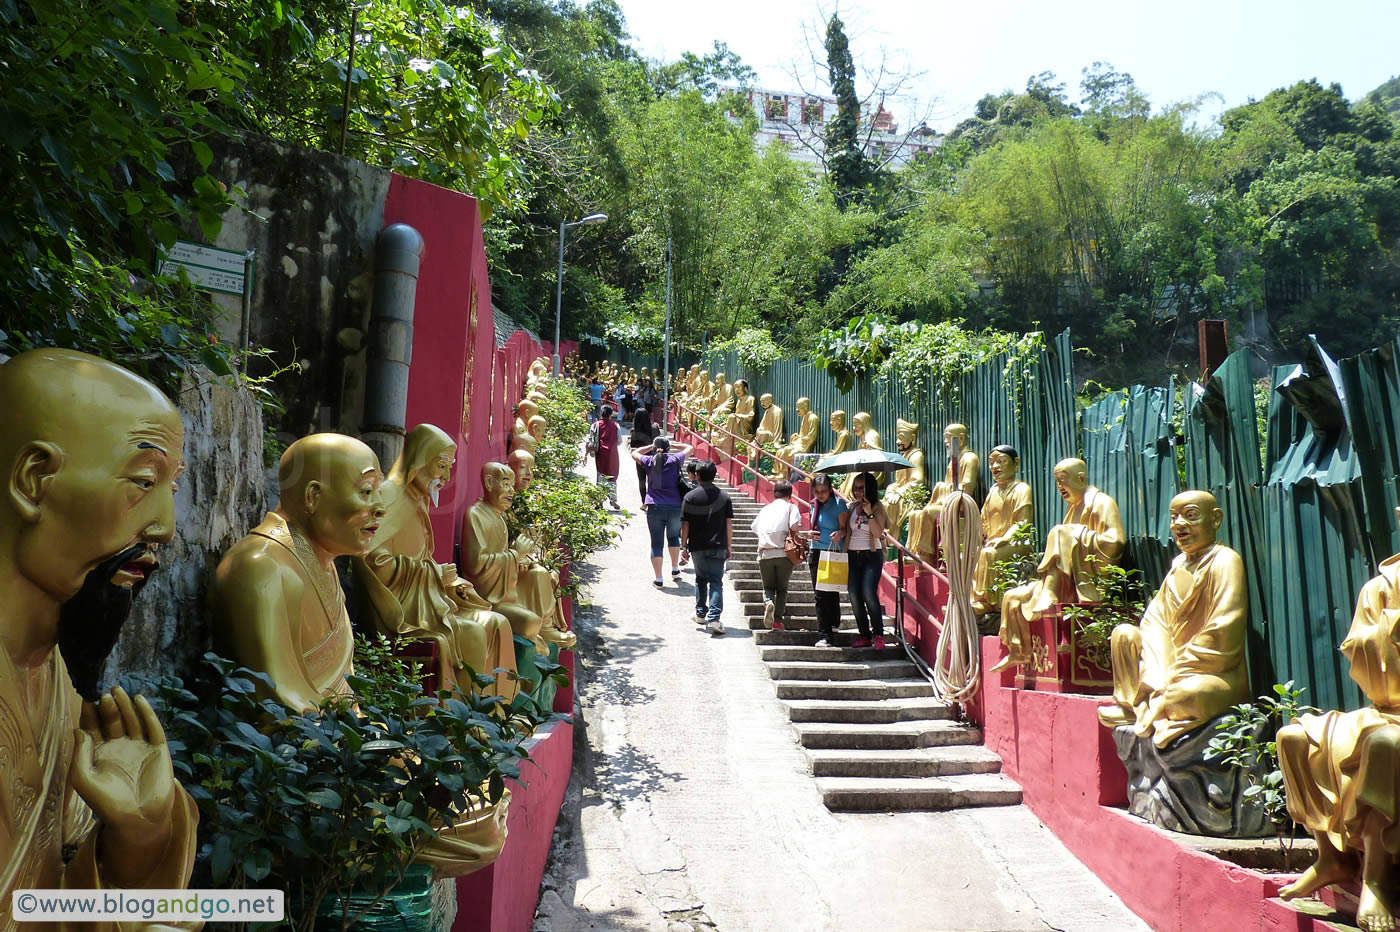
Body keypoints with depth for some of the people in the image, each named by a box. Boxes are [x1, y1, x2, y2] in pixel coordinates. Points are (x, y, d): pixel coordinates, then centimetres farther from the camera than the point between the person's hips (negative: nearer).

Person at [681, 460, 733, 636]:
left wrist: (684, 546, 8)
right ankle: (713, 618, -15)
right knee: (716, 582, -2)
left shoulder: (690, 497, -3)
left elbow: (685, 525, -2)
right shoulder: (724, 496, 0)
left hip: (697, 546, 0)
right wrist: (727, 546, 10)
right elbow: (729, 524, 2)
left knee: (700, 579, 21)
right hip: (718, 547, 0)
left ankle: (701, 612, 29)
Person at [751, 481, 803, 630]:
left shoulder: (765, 509, 15)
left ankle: (768, 602, -18)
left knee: (768, 586, 14)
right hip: (784, 553, -2)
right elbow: (795, 525, -13)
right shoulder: (791, 507, 3)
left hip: (765, 554, 2)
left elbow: (754, 527, 16)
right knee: (782, 588, 11)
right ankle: (778, 621, 1)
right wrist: (796, 534, 7)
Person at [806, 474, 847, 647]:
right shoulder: (814, 505, 12)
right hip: (817, 554, 5)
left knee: (830, 593, -5)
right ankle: (825, 634, 9)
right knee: (821, 595, 3)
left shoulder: (838, 504, -6)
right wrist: (810, 534, 3)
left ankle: (827, 636, 3)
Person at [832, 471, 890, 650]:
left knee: (869, 593, -16)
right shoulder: (852, 507, 11)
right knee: (854, 595, -1)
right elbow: (846, 527, 16)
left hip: (872, 555, -5)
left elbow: (878, 532, -11)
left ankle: (879, 635, -8)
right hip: (853, 555, 5)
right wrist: (840, 533, -5)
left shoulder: (877, 508, -1)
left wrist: (869, 513, -17)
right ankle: (864, 635, 8)